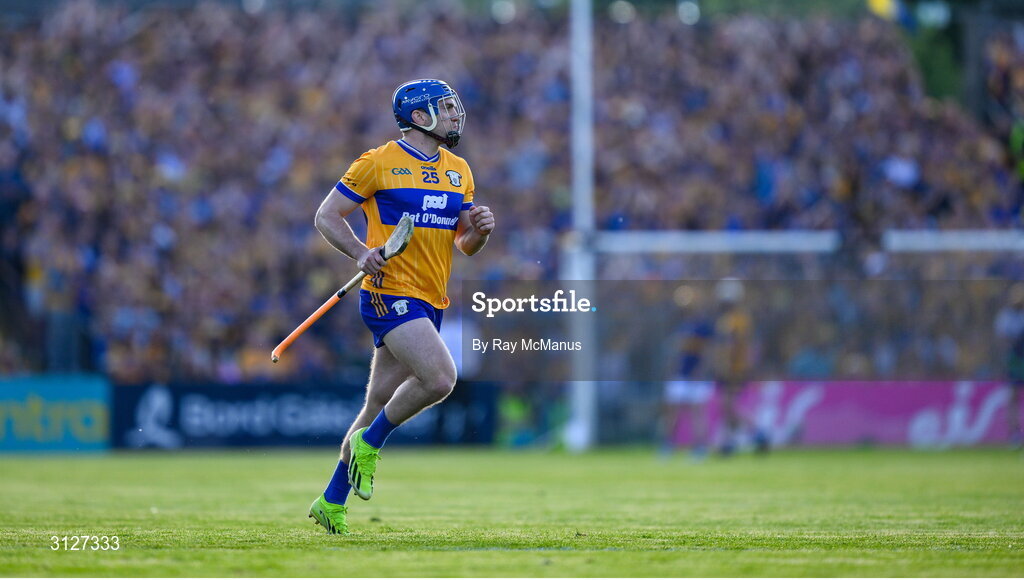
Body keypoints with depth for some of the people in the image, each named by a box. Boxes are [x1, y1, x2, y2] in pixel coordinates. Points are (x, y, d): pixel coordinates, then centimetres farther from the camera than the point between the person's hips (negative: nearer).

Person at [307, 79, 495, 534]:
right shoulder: (379, 163, -4)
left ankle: (332, 503, 18)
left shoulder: (459, 170, 15)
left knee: (379, 405, 8)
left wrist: (480, 229, -4)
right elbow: (326, 216, 0)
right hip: (390, 293, -7)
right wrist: (361, 253, -16)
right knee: (440, 378, -24)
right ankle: (369, 443, -3)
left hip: (431, 302, 7)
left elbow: (465, 243, 20)